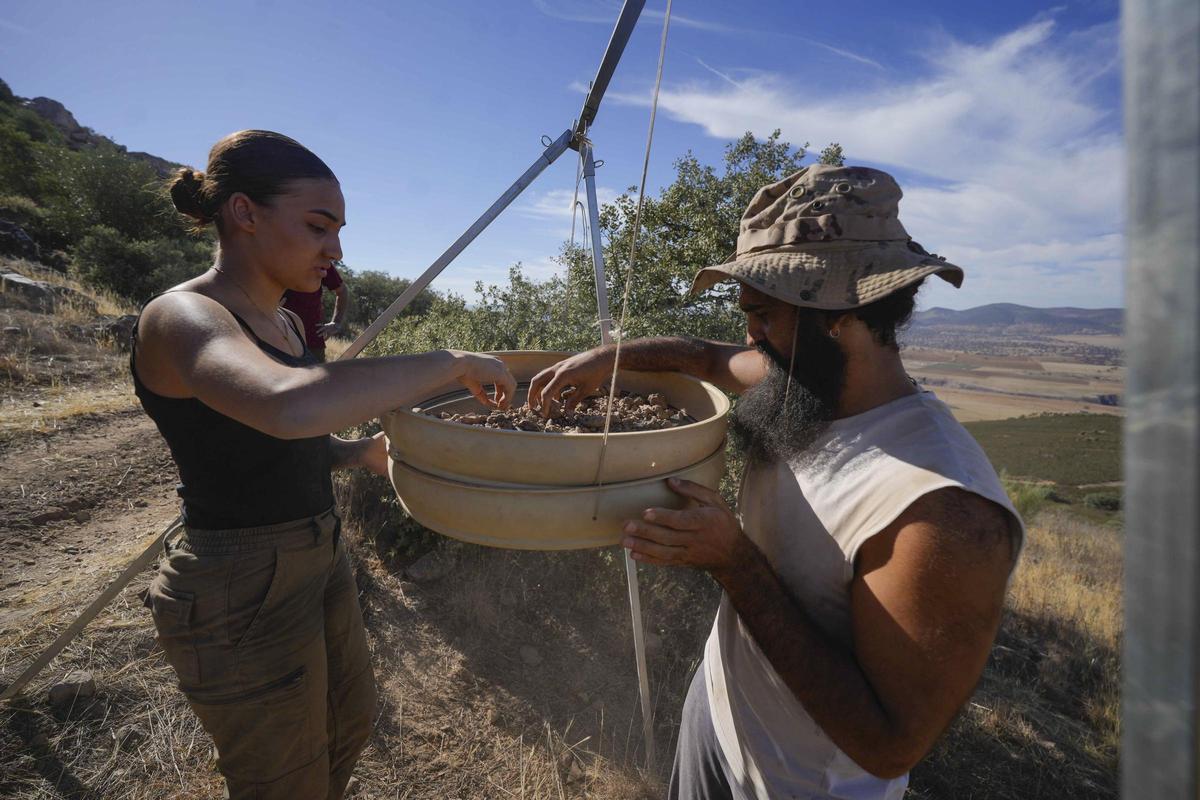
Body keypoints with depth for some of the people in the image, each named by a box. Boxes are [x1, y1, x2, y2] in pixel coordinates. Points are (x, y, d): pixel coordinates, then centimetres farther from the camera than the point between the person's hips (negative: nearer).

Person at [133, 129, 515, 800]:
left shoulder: (285, 323, 5)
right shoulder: (181, 316, -22)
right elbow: (291, 405, -45)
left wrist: (364, 450, -1)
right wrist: (452, 364, -33)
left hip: (322, 560, 8)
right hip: (242, 596, -8)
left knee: (352, 721, 28)